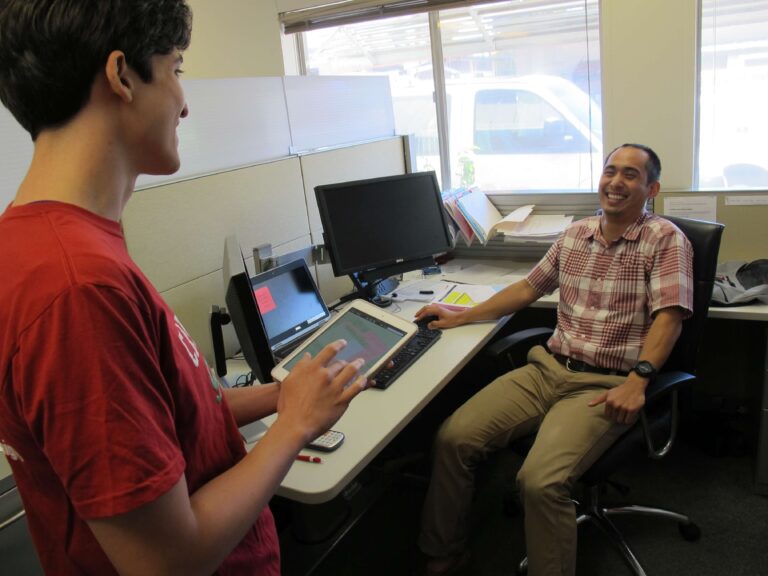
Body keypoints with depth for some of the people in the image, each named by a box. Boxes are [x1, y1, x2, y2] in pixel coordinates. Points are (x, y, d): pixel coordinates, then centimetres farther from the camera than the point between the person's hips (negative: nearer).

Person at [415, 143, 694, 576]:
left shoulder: (666, 239, -2)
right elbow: (529, 288, 22)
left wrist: (638, 379, -26)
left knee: (540, 481, -29)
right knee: (453, 438, -8)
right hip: (548, 369, 6)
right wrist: (462, 317, 17)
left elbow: (669, 315, -12)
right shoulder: (576, 233, 15)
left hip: (605, 386, -5)